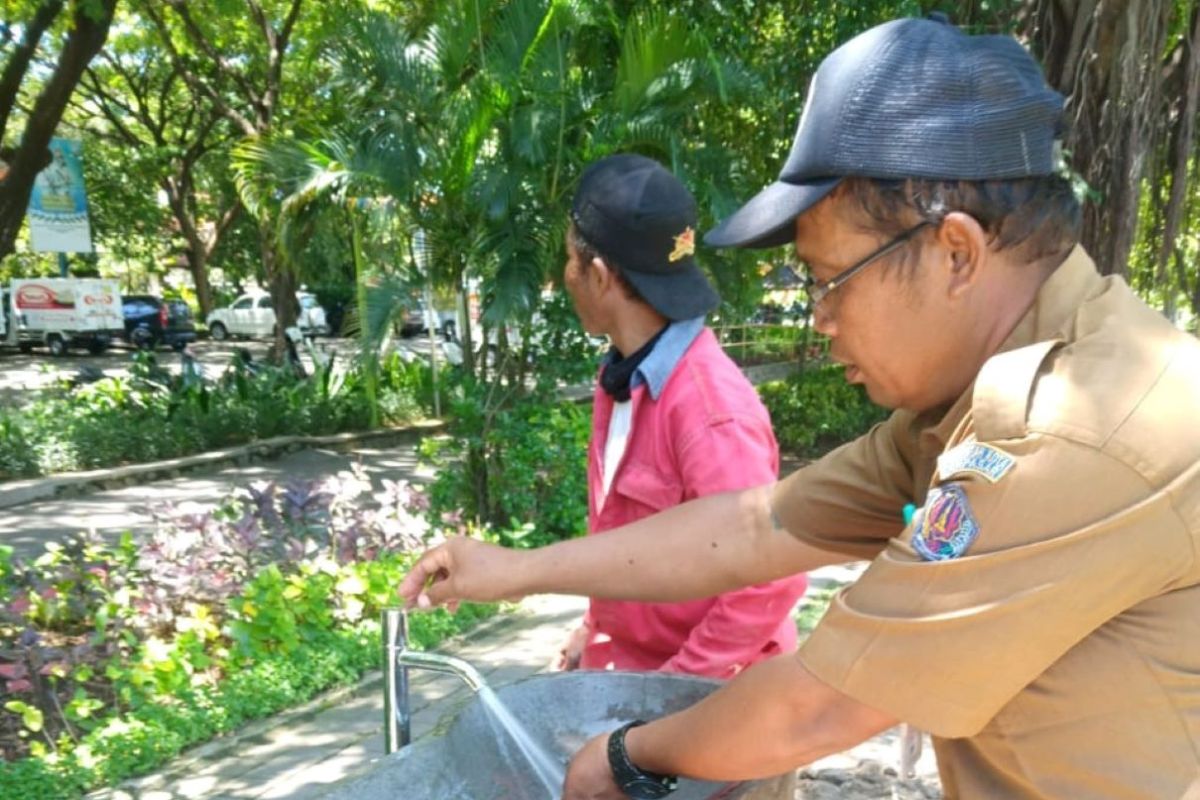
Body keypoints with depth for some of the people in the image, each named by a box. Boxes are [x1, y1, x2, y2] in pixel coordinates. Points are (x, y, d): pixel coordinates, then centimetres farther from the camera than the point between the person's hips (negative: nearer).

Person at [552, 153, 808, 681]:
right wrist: (598, 630, 8)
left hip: (708, 687, -7)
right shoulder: (623, 374, -1)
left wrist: (672, 683, -19)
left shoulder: (710, 408, -28)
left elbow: (772, 580, -27)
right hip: (628, 664, 7)